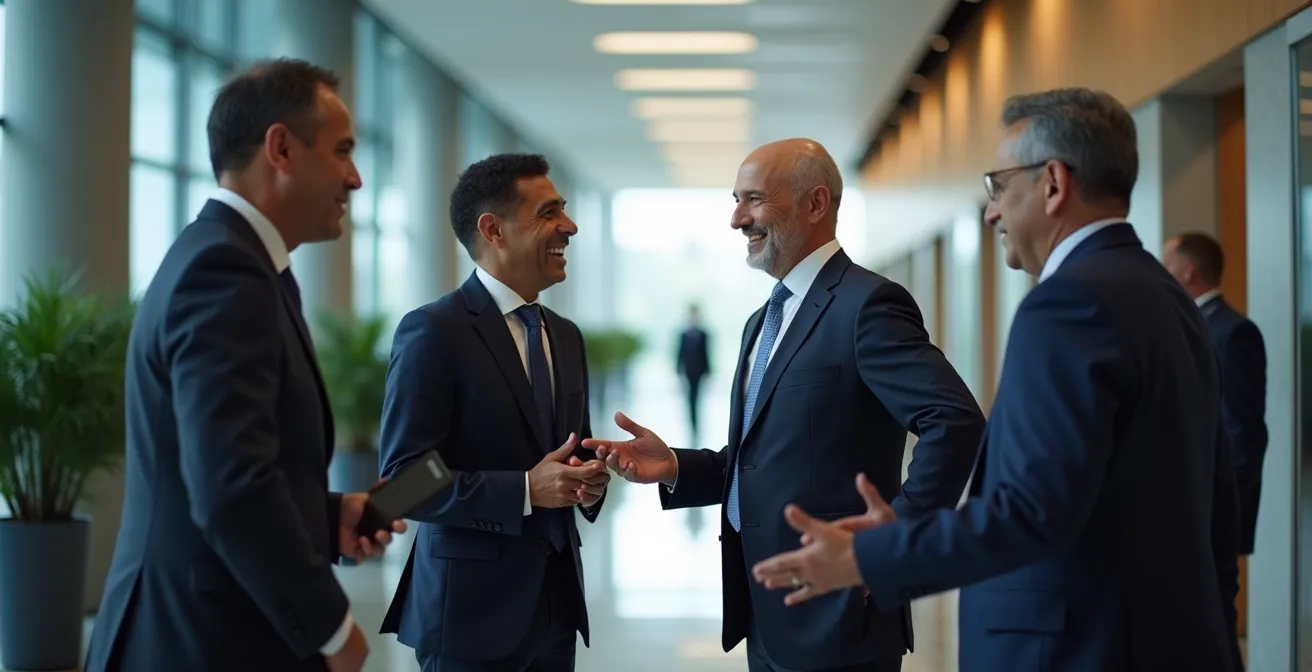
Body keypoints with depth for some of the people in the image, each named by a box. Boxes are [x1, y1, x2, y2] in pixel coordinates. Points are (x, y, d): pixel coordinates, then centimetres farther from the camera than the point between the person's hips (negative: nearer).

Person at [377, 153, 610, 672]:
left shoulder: (565, 335, 14)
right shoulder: (433, 331, -10)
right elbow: (401, 477, -15)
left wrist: (590, 482, -2)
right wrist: (525, 490, -22)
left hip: (556, 602, 7)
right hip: (472, 607, -7)